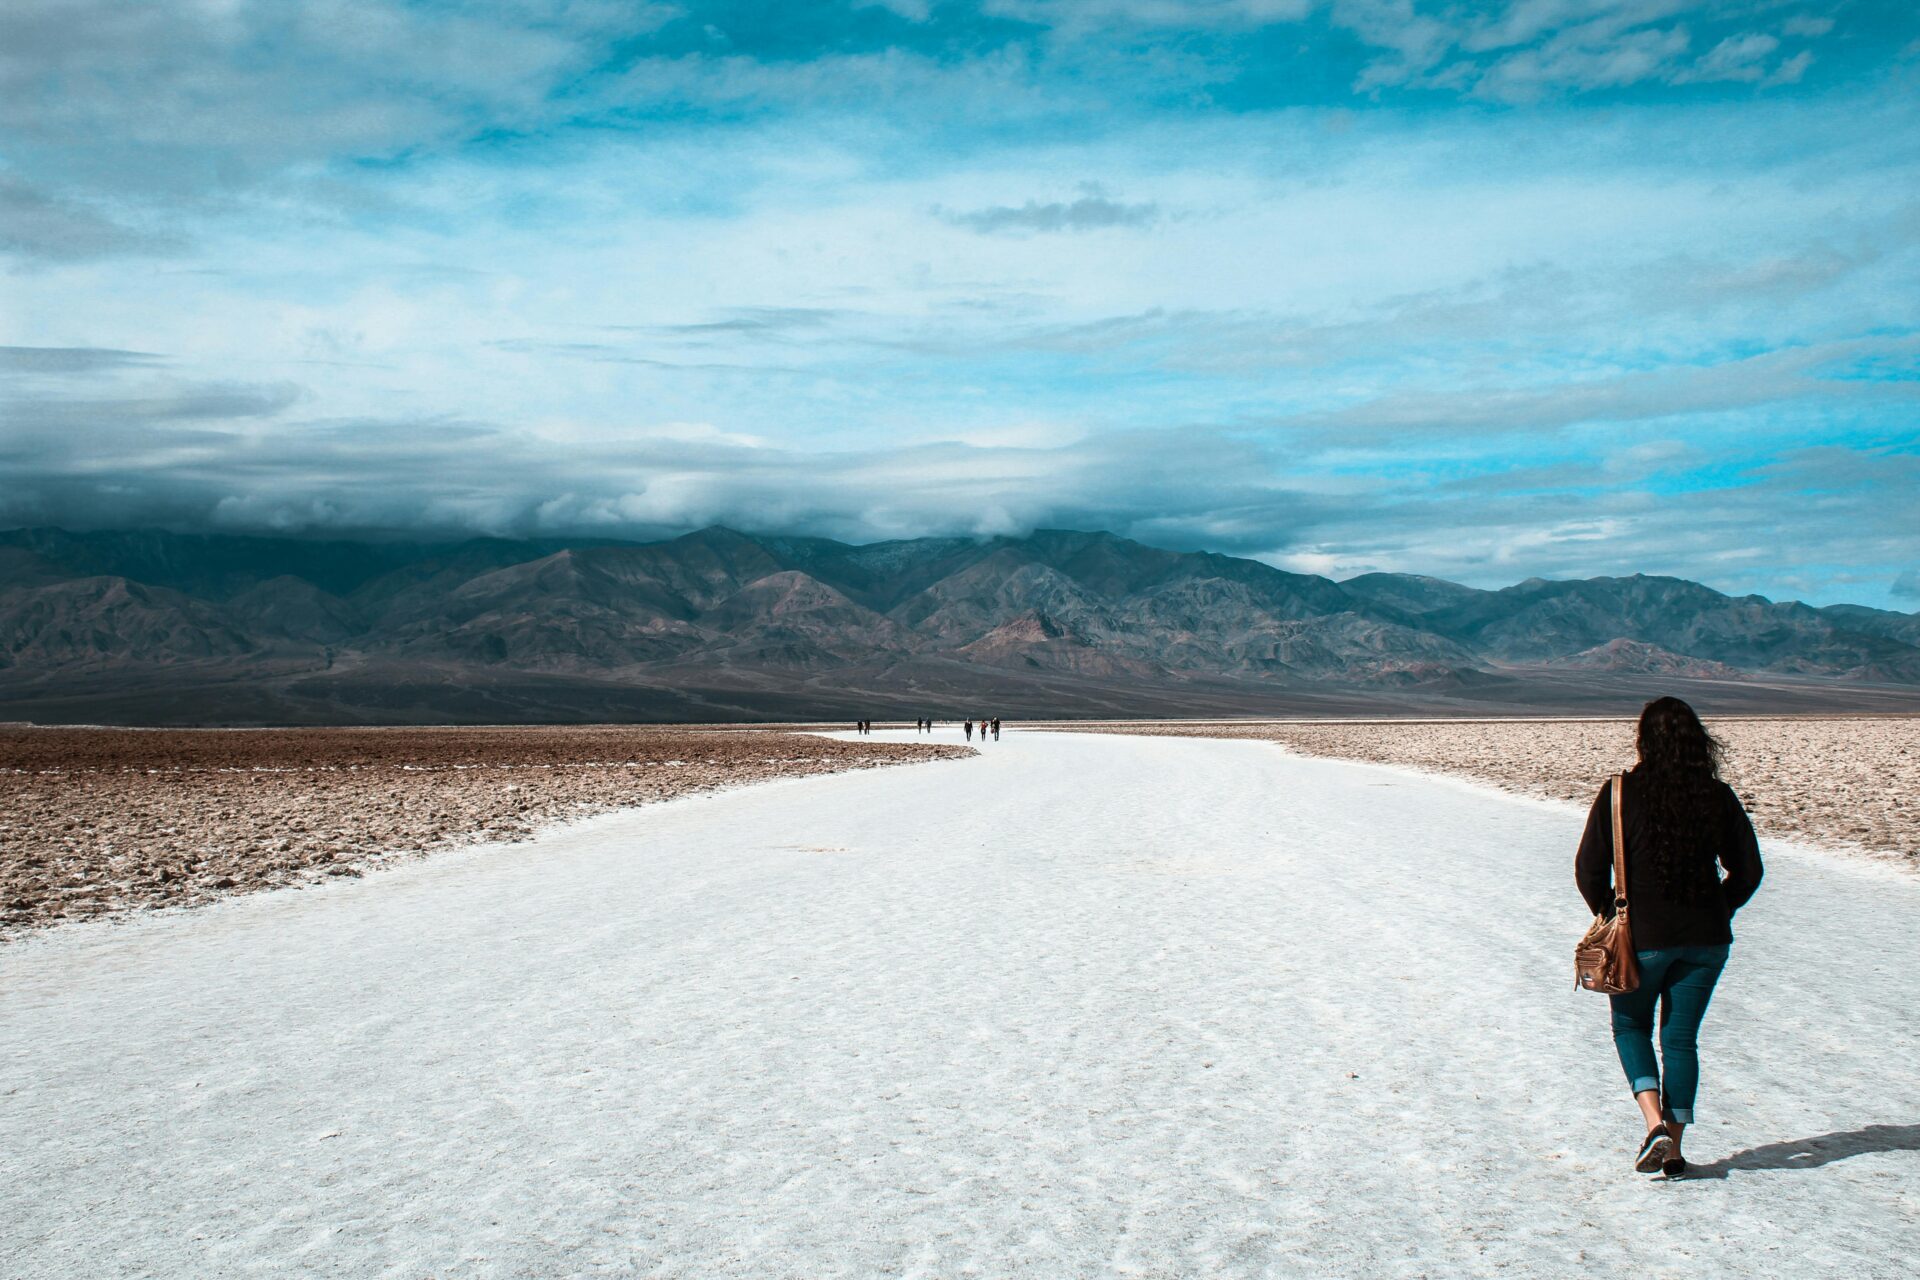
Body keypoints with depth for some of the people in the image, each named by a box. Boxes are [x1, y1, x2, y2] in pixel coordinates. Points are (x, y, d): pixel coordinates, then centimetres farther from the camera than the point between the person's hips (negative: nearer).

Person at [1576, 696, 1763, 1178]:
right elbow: (1748, 870, 5)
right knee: (1681, 1038, 13)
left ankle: (1655, 1122, -4)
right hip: (1706, 939, 3)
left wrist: (1611, 916, 8)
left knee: (1631, 1026, 17)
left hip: (1642, 938, -3)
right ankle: (1675, 1150, 14)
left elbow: (1589, 870, -9)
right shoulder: (1719, 797, -1)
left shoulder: (1620, 794, -10)